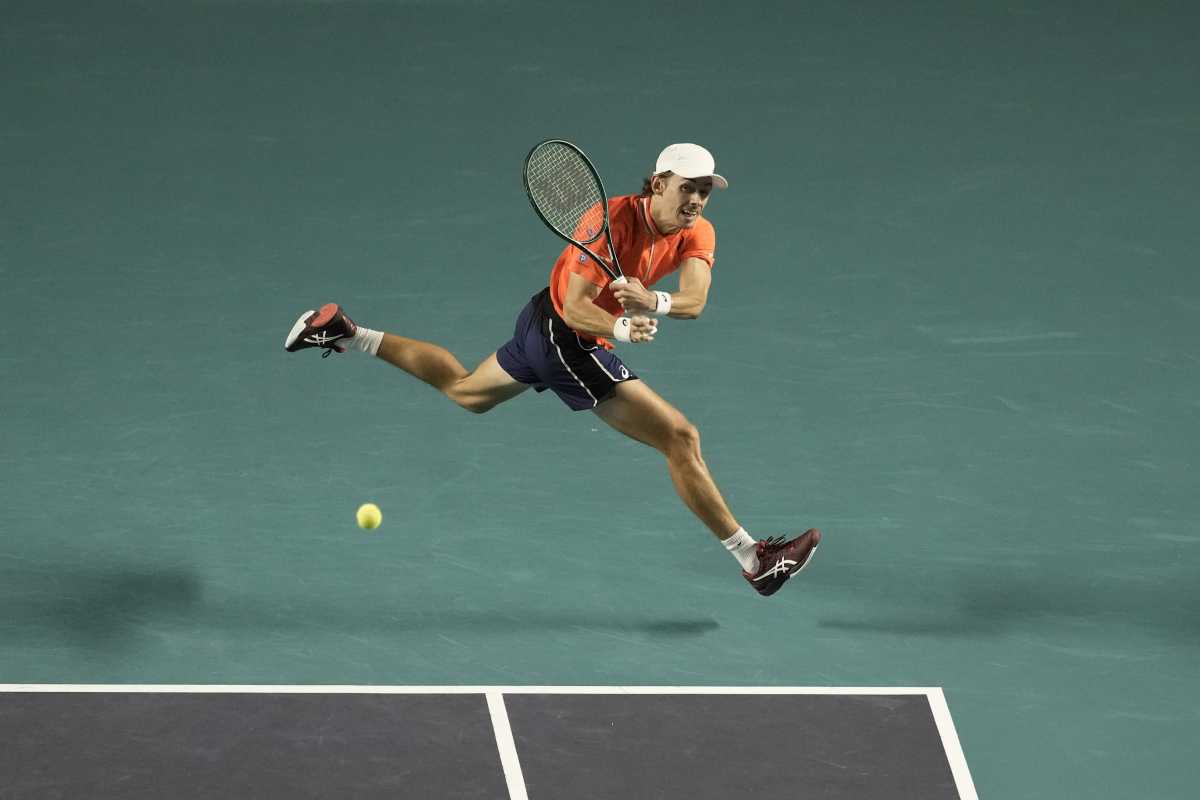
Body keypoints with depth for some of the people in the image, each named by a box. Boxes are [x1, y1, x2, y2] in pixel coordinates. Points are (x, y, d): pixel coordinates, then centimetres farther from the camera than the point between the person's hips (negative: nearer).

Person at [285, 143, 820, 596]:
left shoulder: (696, 233, -9)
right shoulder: (616, 220, -29)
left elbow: (694, 300, -24)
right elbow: (576, 307, -30)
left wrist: (655, 303, -46)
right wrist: (620, 328, -49)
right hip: (566, 338, -8)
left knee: (466, 390, 31)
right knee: (682, 439, -12)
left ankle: (346, 334, 36)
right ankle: (754, 561, -6)